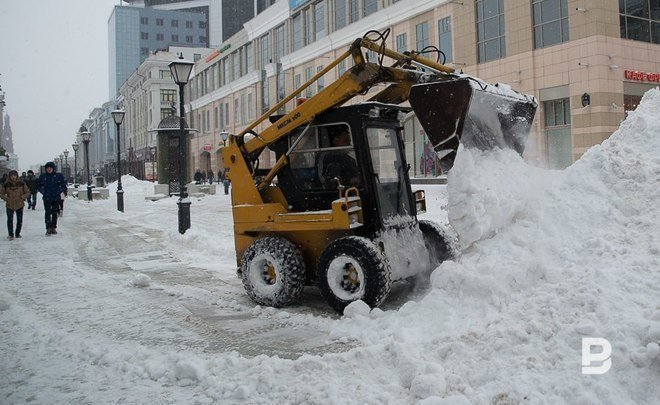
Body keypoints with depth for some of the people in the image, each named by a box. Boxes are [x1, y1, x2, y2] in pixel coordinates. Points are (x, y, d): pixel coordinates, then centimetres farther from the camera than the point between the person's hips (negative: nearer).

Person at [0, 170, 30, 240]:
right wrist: (6, 198, -7)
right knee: (10, 220, -6)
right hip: (10, 205, -1)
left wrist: (22, 197, -9)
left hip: (19, 205, 1)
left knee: (20, 220, 6)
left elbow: (27, 192, 6)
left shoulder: (21, 184, -2)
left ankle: (17, 233, 23)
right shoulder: (6, 185, -2)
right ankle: (11, 234, 5)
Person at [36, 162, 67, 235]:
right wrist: (43, 192, 6)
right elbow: (38, 185, 17)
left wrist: (59, 192, -3)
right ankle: (48, 228, -5)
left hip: (56, 198, 0)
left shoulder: (58, 176, -1)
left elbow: (64, 184, 4)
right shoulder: (43, 176, 4)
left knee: (54, 213, 7)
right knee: (48, 213, -7)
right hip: (47, 198, 0)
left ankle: (53, 228, 17)